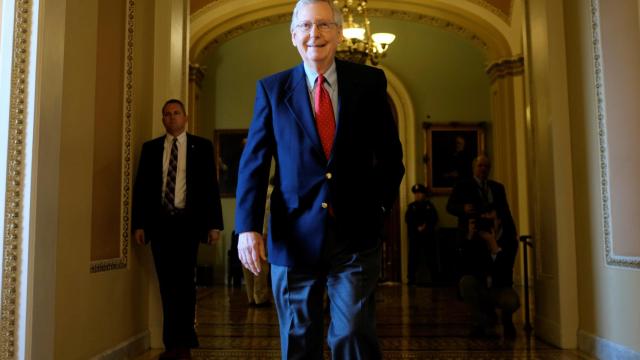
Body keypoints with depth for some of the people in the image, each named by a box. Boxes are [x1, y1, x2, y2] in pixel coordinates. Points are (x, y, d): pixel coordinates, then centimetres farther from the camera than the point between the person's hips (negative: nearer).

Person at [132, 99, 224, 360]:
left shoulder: (201, 146, 5)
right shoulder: (150, 148, 11)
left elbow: (210, 186, 1)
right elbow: (141, 187, 8)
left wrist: (214, 223, -5)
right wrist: (138, 223, 0)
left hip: (187, 221, -2)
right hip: (159, 222, 2)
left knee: (184, 282, 0)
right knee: (167, 284, 6)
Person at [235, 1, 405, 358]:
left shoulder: (370, 82, 4)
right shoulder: (272, 88, 4)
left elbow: (390, 154, 10)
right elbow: (254, 162, 0)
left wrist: (381, 206, 2)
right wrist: (248, 227, -9)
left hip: (356, 235, 0)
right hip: (295, 235, 1)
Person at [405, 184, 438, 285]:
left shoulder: (429, 206, 8)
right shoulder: (411, 206, 10)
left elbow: (434, 219, 1)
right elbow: (408, 220, -1)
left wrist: (425, 226, -15)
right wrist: (417, 227, -13)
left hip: (428, 236, 0)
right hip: (414, 236, 0)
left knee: (431, 257, 0)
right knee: (413, 258, -3)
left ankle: (434, 278, 8)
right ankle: (411, 279, 2)